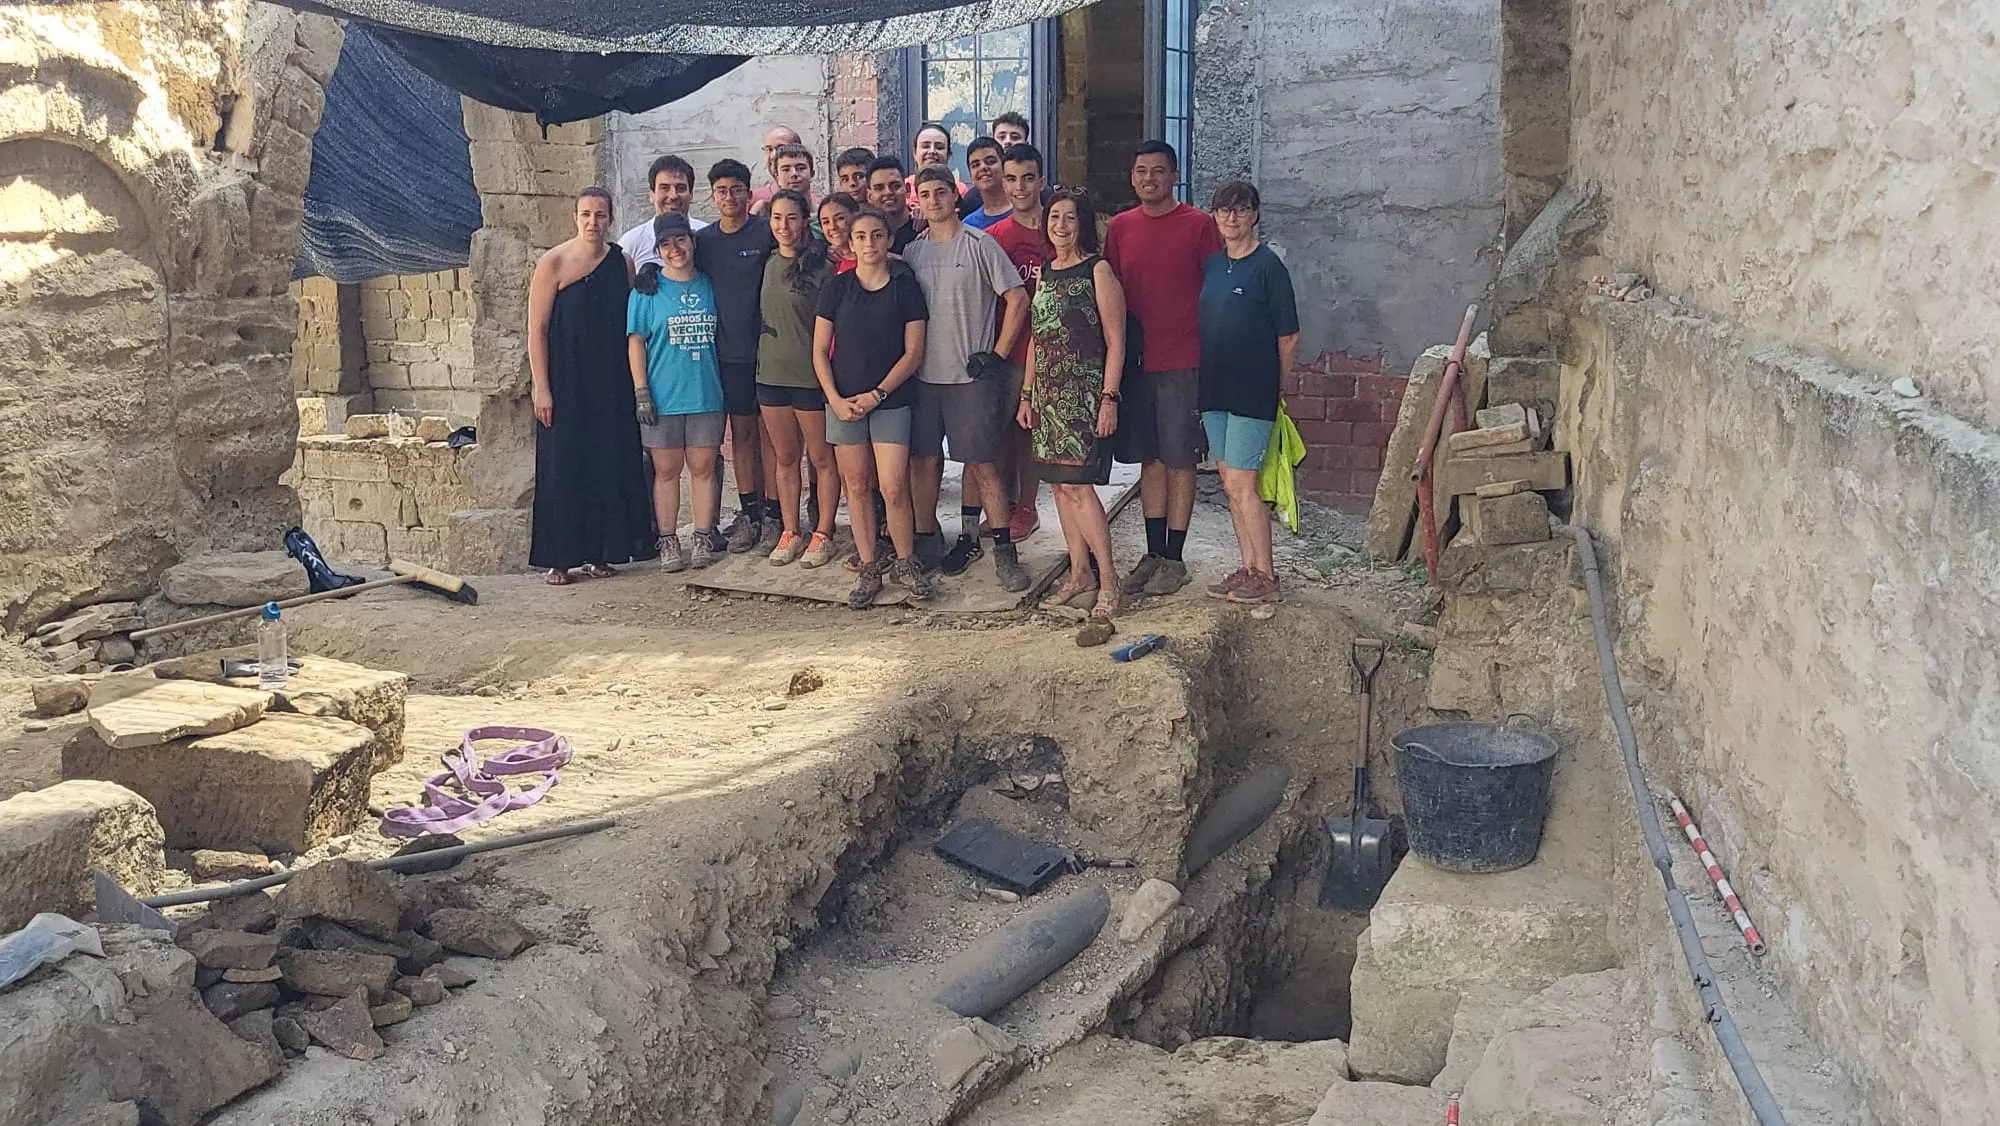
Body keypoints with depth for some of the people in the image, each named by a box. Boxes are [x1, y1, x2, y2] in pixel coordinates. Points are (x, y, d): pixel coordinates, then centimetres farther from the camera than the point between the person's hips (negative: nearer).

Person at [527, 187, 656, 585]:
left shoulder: (622, 261, 6)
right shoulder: (553, 264, -6)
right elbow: (536, 330, -7)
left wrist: (636, 382, 7)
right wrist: (541, 388, -12)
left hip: (611, 385, 4)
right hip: (566, 383, -4)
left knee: (608, 465, 6)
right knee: (563, 466, -1)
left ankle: (598, 552, 16)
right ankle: (559, 559, 6)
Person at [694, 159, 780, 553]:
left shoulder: (767, 234, -5)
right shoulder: (702, 240, 7)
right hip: (728, 353, 3)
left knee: (769, 432, 2)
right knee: (741, 432, 8)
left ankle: (772, 514, 8)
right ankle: (747, 513, 15)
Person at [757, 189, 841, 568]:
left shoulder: (822, 266, -8)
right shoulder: (768, 264, 9)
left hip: (811, 376, -6)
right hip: (771, 374, 6)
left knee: (822, 458, 3)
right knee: (784, 458, 12)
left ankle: (823, 534, 11)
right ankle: (789, 533, 20)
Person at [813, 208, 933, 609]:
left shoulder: (905, 286, 0)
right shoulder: (837, 287, 4)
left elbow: (913, 352, -3)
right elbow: (820, 350, 5)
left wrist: (876, 395, -9)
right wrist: (835, 399, -7)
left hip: (891, 401, -2)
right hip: (844, 402, 2)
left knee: (893, 488, -8)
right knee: (857, 485, 6)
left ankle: (905, 562, 12)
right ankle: (869, 568, 15)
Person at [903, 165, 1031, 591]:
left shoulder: (979, 244, -3)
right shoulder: (912, 251, 10)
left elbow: (1018, 299, -5)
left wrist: (997, 354, -8)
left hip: (971, 374, -4)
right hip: (924, 375, 5)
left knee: (981, 463, -4)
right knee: (924, 460, 8)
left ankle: (1004, 550, 1)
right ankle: (925, 541, 20)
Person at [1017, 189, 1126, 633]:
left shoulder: (1098, 271, -6)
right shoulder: (1044, 272, 14)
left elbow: (1115, 343, -9)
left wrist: (1109, 399, -15)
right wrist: (1026, 394, 14)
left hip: (1085, 392, -7)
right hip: (1048, 392, 7)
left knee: (1076, 484, -13)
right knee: (1060, 484, 7)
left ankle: (1107, 580, -5)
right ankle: (1080, 575, 16)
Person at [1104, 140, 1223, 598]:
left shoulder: (1199, 225, -3)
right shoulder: (1120, 227, 9)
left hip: (1182, 362, -4)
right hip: (1135, 361, 4)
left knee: (1179, 461, 2)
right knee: (1150, 460, 10)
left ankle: (1173, 559, 9)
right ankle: (1153, 554, 18)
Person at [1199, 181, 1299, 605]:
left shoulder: (1268, 264, -7)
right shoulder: (1211, 264, 12)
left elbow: (1288, 336, -5)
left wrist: (1271, 385, 1)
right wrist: (1206, 383, 13)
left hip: (1252, 391, -7)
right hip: (1214, 389, 7)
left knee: (1242, 484, -8)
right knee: (1231, 485, 10)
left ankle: (1266, 577, 0)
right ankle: (1248, 569, 18)